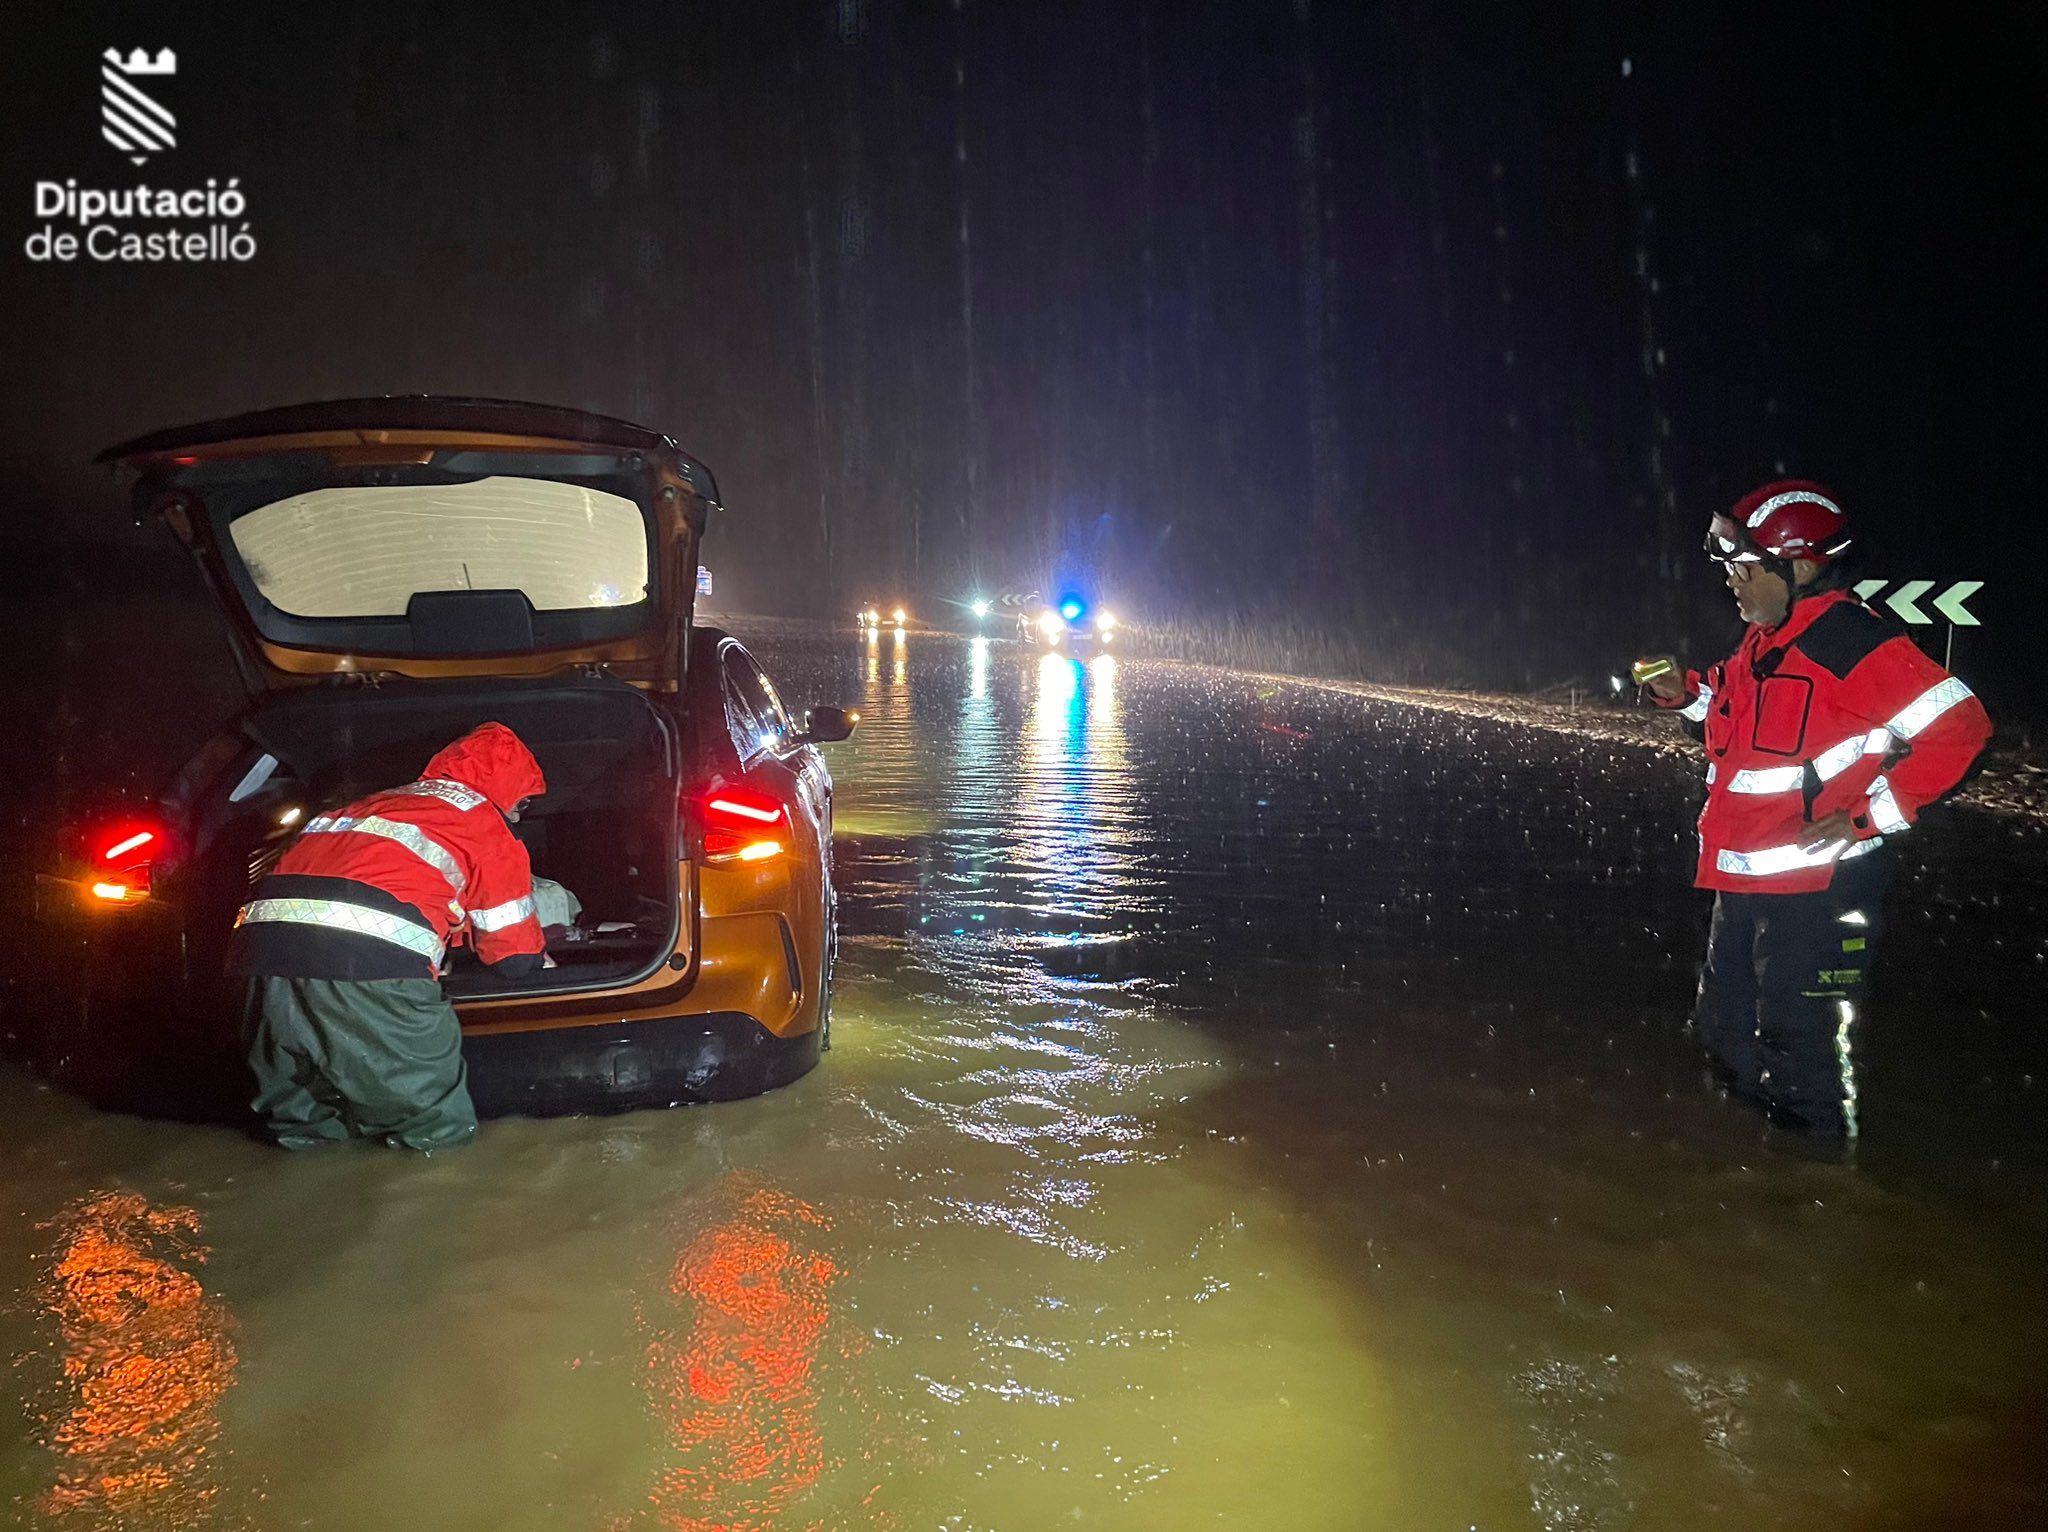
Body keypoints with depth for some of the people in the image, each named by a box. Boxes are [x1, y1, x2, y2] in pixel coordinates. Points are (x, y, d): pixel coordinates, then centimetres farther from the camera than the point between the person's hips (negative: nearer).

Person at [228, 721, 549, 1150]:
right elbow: (516, 957, 23)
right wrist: (540, 961, 47)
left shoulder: (376, 802, 38)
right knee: (442, 1131, 6)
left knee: (301, 1128, 26)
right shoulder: (487, 824, 19)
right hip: (372, 956, -7)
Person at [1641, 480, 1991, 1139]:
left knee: (1799, 1047, 1)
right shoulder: (1762, 642, 11)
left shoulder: (1854, 640, -18)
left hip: (1818, 885, -9)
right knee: (1723, 1028, 19)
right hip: (1745, 882, 10)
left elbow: (1960, 728, -20)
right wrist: (1689, 693, 10)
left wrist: (1873, 816, -20)